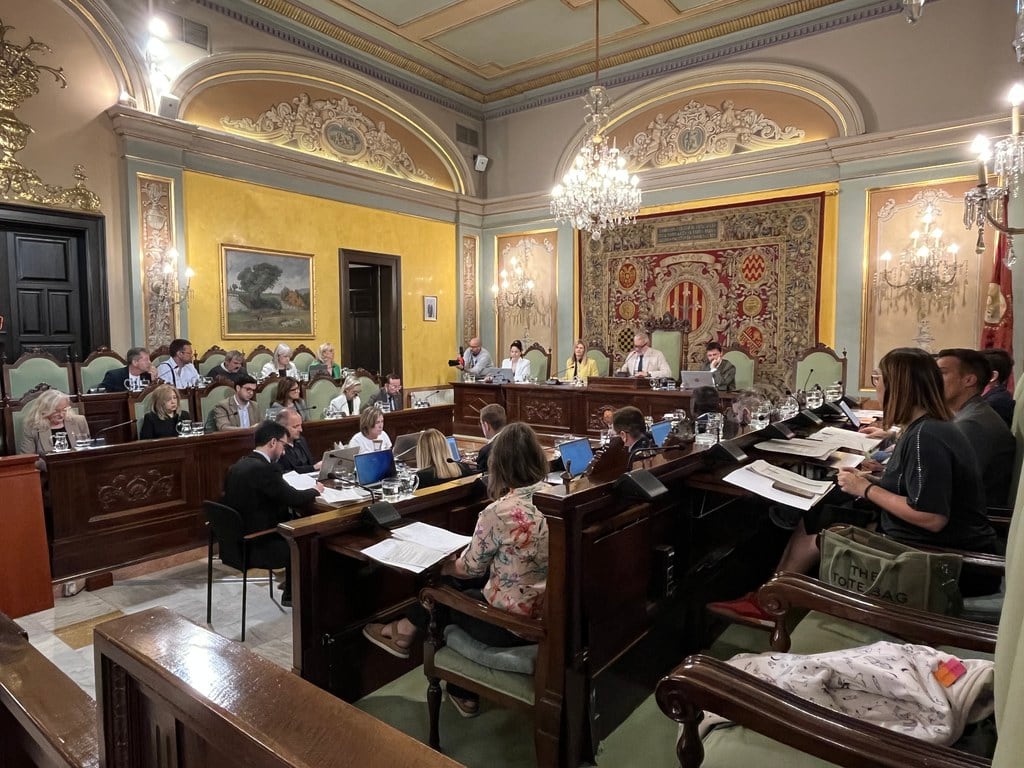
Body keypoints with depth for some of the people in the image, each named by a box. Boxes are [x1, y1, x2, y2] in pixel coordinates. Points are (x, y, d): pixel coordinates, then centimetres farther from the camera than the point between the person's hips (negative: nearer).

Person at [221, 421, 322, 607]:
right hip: (255, 544, -9)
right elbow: (294, 499, -20)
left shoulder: (238, 465, 5)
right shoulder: (264, 468, -23)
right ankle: (292, 595, 27)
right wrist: (315, 490, 0)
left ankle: (291, 584, 31)